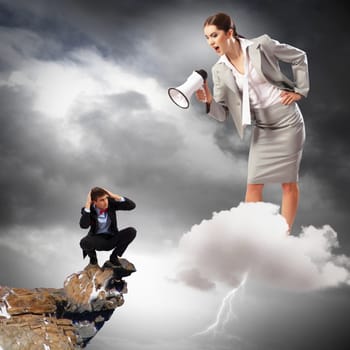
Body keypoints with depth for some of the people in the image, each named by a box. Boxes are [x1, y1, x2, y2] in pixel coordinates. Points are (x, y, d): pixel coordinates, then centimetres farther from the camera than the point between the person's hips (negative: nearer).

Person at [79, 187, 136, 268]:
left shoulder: (111, 203, -9)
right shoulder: (88, 209, -15)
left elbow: (132, 206, -15)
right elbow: (84, 225, -34)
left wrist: (115, 197, -24)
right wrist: (88, 204, -32)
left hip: (111, 238, 3)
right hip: (97, 240, -2)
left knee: (132, 231, -24)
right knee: (84, 242, -37)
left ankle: (114, 257, -4)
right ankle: (93, 257, 3)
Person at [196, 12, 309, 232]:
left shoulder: (262, 45, -12)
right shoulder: (220, 70, -2)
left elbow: (299, 57, 2)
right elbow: (222, 114, -4)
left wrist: (300, 90, -3)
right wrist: (208, 101, -23)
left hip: (287, 122, -3)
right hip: (261, 129, 3)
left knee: (289, 182, 2)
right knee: (253, 184, -1)